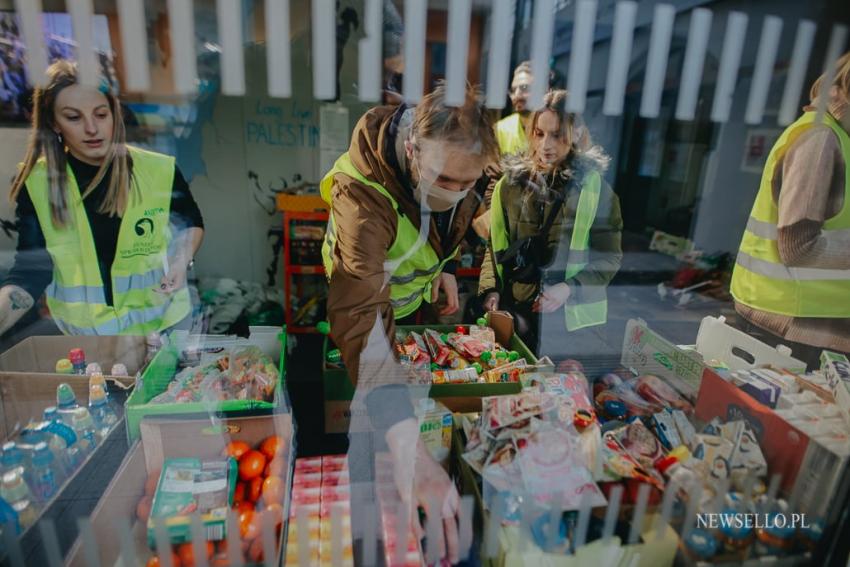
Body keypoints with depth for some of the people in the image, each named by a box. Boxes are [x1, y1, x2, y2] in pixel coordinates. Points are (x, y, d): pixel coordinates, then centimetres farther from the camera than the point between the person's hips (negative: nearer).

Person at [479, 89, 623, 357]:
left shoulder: (594, 187, -6)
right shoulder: (512, 180, 1)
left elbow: (610, 256, -4)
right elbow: (495, 243, 6)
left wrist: (569, 289, -18)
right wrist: (490, 289, -7)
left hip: (566, 314, -2)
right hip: (511, 308, 2)